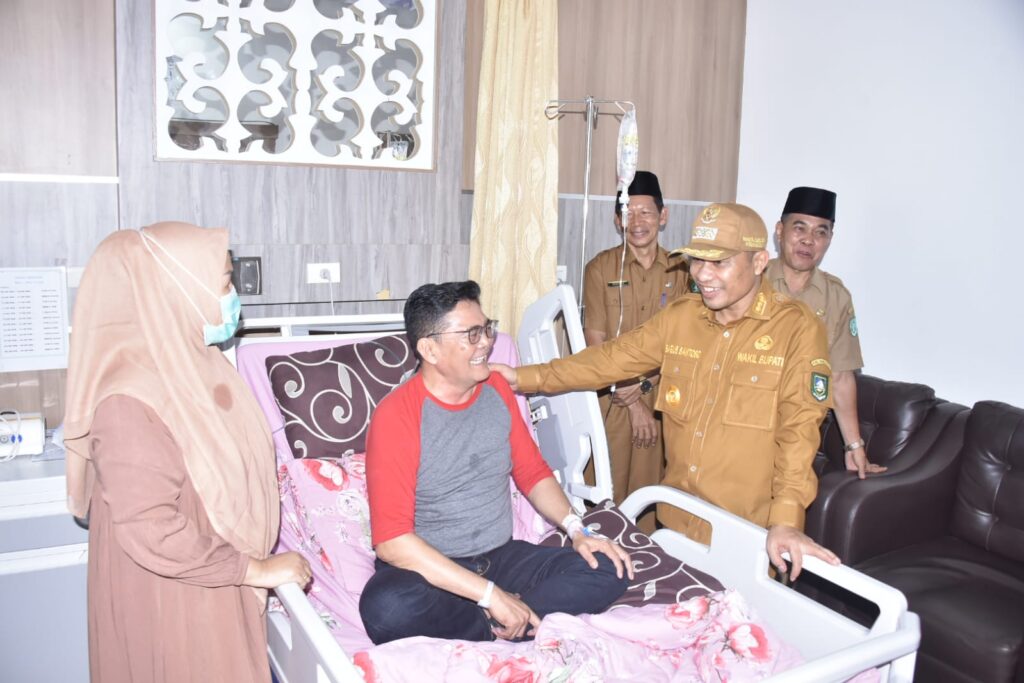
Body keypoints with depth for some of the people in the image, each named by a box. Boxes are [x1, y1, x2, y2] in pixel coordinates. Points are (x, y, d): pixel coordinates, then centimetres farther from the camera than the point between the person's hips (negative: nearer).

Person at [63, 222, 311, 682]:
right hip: (167, 602, -8)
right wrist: (256, 570, -20)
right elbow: (151, 533, -29)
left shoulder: (195, 363, -1)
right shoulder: (131, 401, -28)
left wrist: (257, 565, 10)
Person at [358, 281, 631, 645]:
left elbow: (532, 472, 15)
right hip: (429, 570, -5)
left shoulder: (497, 389, 4)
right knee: (387, 608, -37)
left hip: (501, 557, 5)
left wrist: (576, 529, -4)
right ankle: (502, 629, -14)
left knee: (608, 570, -13)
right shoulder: (396, 416, -15)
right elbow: (391, 541, -21)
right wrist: (490, 594, -25)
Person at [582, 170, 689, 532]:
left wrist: (645, 385, -11)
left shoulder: (679, 271, 4)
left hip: (661, 399, 2)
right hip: (612, 400, -2)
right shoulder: (600, 268, -3)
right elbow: (596, 343, -6)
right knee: (608, 493, 1)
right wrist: (632, 403, -9)